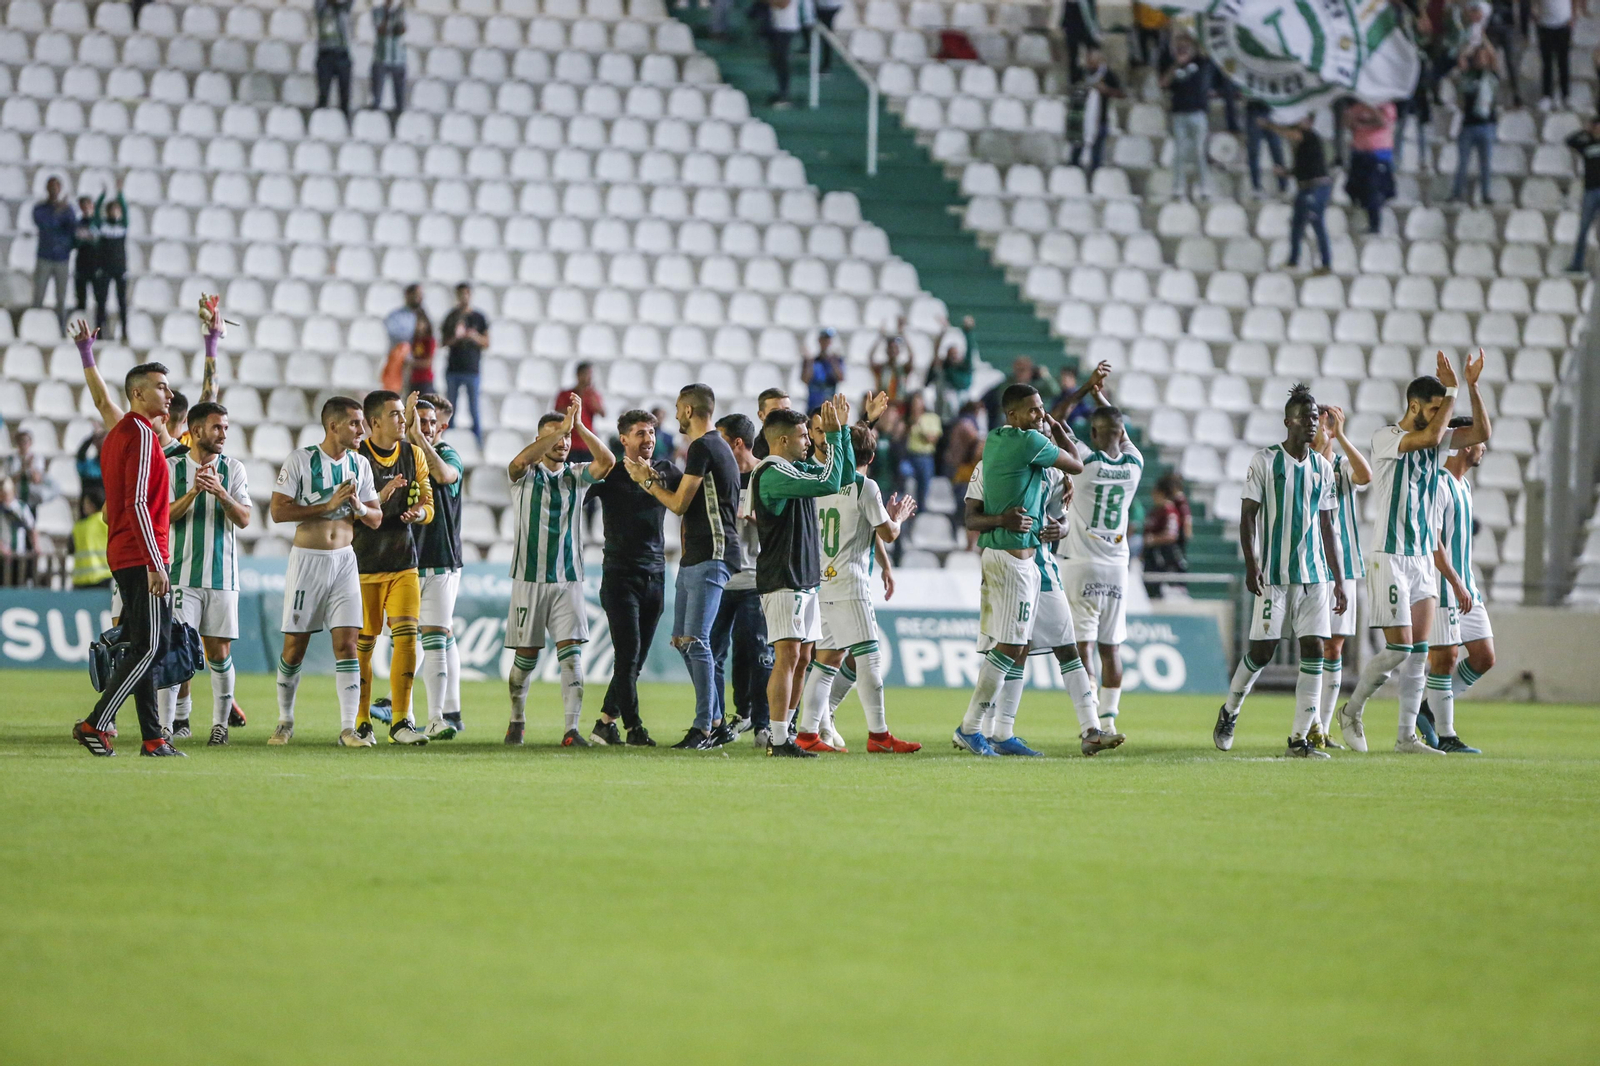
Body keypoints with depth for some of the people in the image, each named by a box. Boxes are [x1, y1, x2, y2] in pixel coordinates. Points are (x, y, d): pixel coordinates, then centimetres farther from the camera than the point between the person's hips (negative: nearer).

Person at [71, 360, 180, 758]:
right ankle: (96, 725, -12)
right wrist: (155, 565, -21)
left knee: (142, 647, 9)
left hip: (122, 556, 10)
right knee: (151, 646, -10)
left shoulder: (117, 434, 17)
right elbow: (138, 503, -20)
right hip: (142, 556, -10)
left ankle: (152, 738, 8)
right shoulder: (142, 434, -12)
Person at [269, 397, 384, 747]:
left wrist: (358, 507, -11)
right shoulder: (300, 460, -7)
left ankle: (348, 728, -6)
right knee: (295, 647, 2)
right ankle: (285, 722, 18)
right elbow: (278, 511, -13)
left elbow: (376, 519, 11)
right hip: (307, 559, -3)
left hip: (344, 560, 3)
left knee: (347, 644, -5)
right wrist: (328, 505, -17)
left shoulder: (359, 464, 8)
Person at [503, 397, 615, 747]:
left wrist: (578, 426, -17)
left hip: (569, 577, 2)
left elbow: (607, 461, -8)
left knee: (571, 652, -10)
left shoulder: (575, 475, 10)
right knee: (527, 655, 4)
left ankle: (571, 729, -14)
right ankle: (517, 721, 24)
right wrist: (562, 427, -26)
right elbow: (521, 460, -23)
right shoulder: (526, 475, 1)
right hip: (530, 577, -2)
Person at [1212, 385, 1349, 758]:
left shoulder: (1323, 467, 12)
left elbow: (1327, 528, 16)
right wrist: (1251, 566, -13)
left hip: (1314, 574, 4)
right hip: (1274, 574, -4)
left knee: (1314, 649, -6)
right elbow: (1247, 516, -2)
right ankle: (1229, 712, 23)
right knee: (1262, 649, -4)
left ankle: (1299, 739, -4)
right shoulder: (1264, 461, -2)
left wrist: (1337, 580, 13)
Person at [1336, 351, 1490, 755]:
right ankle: (1352, 711, 9)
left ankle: (1407, 736, 6)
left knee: (1419, 652, 3)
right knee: (1399, 648, -11)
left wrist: (1472, 386, -8)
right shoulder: (1386, 438, -10)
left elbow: (1481, 433, 3)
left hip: (1423, 557, 7)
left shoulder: (1433, 439, 10)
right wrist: (1451, 390, -14)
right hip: (1389, 557, -7)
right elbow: (1431, 436, -26)